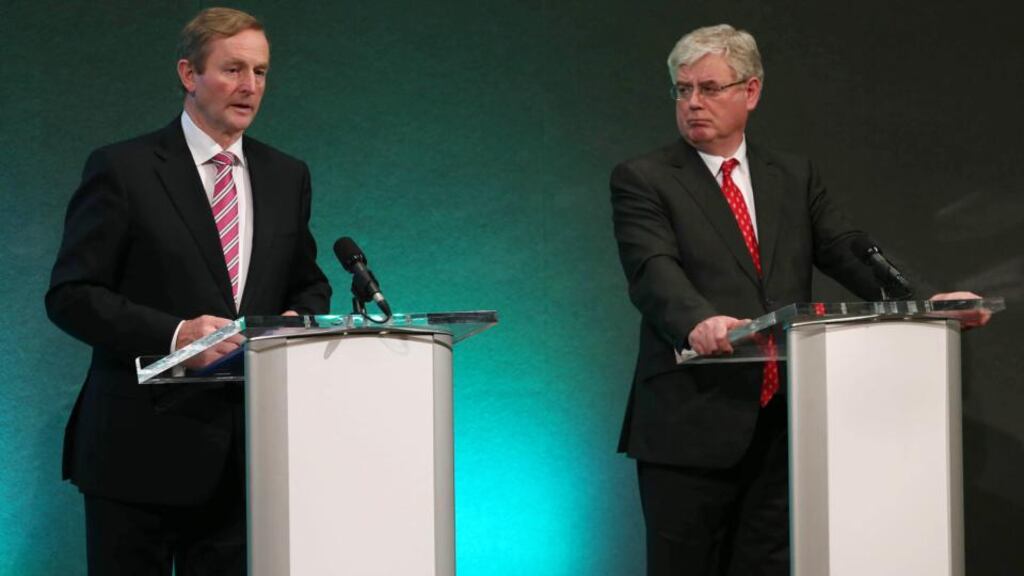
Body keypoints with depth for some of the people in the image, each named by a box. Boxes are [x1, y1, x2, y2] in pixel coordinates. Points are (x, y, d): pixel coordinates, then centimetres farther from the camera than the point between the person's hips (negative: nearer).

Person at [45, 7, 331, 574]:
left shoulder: (287, 177, 13)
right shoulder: (122, 169, -3)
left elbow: (308, 285, 21)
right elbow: (69, 295, -7)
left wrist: (300, 321, -4)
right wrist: (173, 333, -20)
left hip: (243, 456, 4)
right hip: (141, 452, -4)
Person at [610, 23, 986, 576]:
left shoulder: (795, 177, 16)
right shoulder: (641, 180, 1)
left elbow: (848, 250, 5)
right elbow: (653, 269, -15)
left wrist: (925, 300, -13)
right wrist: (698, 321, -36)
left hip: (783, 421, 4)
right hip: (692, 424, -4)